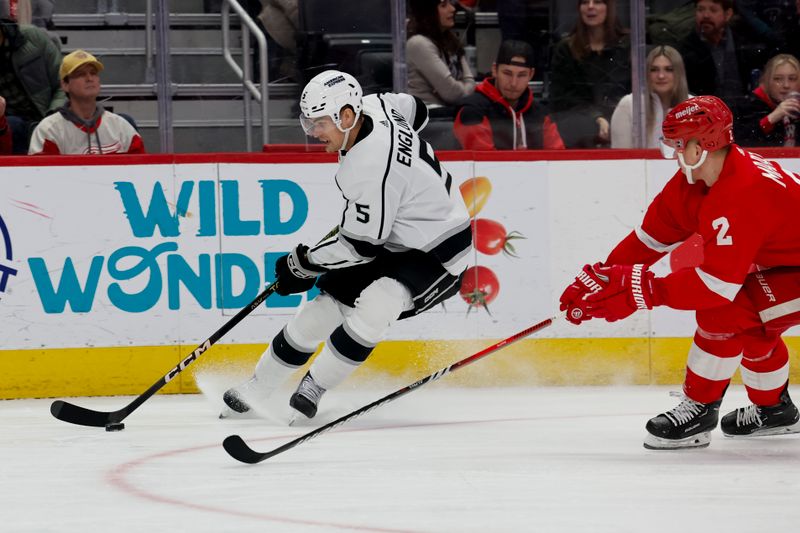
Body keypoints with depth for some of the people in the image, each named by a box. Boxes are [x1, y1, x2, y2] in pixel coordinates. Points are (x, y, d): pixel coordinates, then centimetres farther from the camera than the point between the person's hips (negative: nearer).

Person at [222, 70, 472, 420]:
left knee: (375, 306, -32)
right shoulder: (373, 107, -10)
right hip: (392, 237, 10)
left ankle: (314, 387, -16)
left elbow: (361, 245, -26)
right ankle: (257, 387, 19)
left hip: (437, 250, -10)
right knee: (326, 306, 7)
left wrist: (302, 264, -13)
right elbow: (414, 110, 14)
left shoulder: (372, 169, -34)